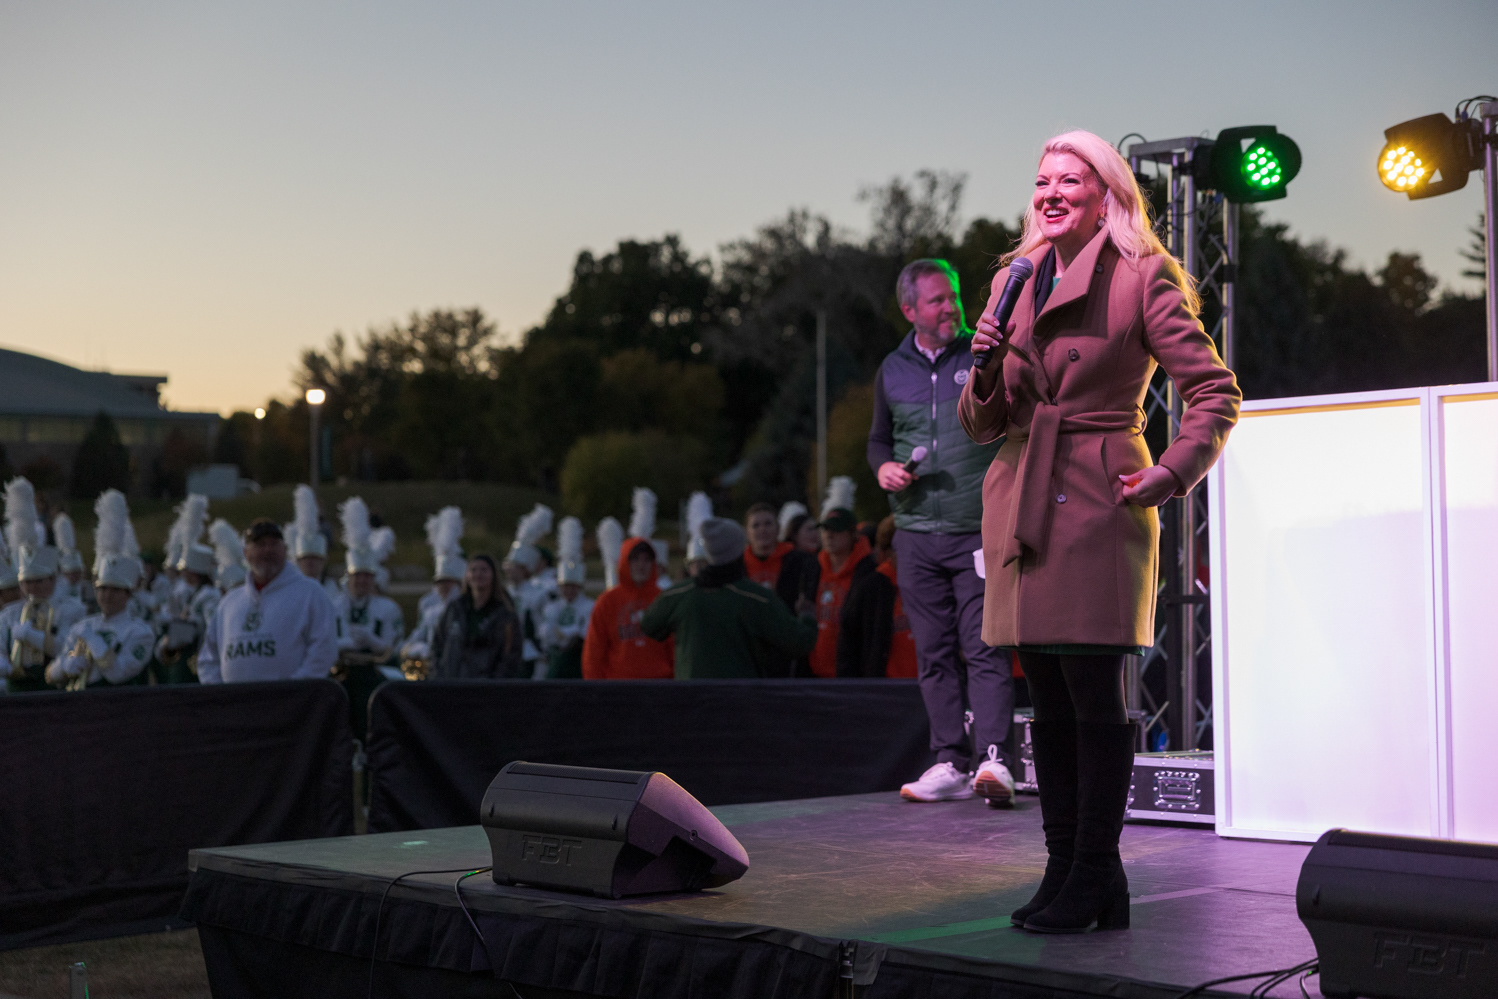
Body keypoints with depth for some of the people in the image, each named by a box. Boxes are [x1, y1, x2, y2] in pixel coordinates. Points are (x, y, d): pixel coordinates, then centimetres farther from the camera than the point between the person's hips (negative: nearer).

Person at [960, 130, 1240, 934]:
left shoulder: (1143, 278, -1)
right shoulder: (1013, 281, 16)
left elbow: (1216, 393, -2)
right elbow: (981, 423, 18)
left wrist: (1170, 475, -12)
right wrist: (986, 373, -2)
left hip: (1099, 503, -6)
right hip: (1021, 502, 6)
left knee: (1095, 693, -5)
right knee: (1048, 700, 7)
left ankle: (1093, 881, 3)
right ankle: (1064, 871, 14)